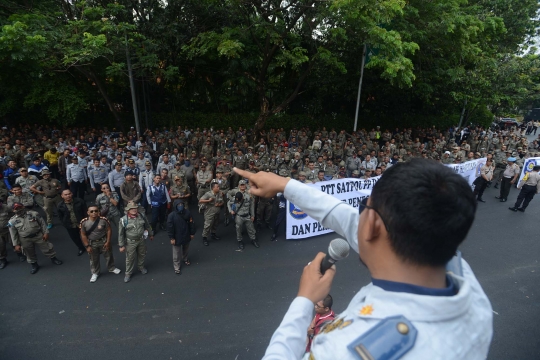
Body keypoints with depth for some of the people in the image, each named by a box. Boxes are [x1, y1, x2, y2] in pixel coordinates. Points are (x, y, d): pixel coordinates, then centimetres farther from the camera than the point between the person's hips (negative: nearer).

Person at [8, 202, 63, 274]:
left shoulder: (34, 213, -7)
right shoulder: (12, 221, -5)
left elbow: (42, 223, -1)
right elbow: (13, 234, 0)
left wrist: (46, 232, -6)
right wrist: (16, 244, -1)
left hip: (38, 235, -1)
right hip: (25, 240, 1)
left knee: (47, 248, 7)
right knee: (30, 254, 16)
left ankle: (53, 258, 28)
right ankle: (34, 265, 36)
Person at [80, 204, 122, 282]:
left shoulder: (103, 220, -23)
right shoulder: (84, 222, -19)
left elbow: (109, 230, -12)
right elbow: (83, 235, -10)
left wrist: (108, 242, -11)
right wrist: (87, 246, -9)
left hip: (103, 241, 0)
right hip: (92, 243, 1)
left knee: (108, 256, 18)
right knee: (94, 259, 19)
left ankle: (112, 268, 45)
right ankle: (95, 273, 43)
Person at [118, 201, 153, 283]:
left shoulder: (142, 216, -10)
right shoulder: (124, 220, -19)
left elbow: (147, 226, 7)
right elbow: (121, 234, -11)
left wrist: (151, 234, 16)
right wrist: (122, 245, -8)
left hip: (142, 240, 3)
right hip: (131, 242, -3)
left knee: (142, 255, 21)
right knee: (130, 258, 10)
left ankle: (141, 267, 47)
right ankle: (128, 273, 31)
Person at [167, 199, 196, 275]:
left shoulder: (187, 212, -12)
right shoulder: (171, 215, -22)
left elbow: (191, 224, -2)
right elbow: (170, 227, -16)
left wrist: (192, 233, 4)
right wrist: (171, 238, -13)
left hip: (186, 236, 4)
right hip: (177, 238, -4)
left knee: (185, 249, 27)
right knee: (176, 253, 9)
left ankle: (185, 259, 54)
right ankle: (177, 267, 27)